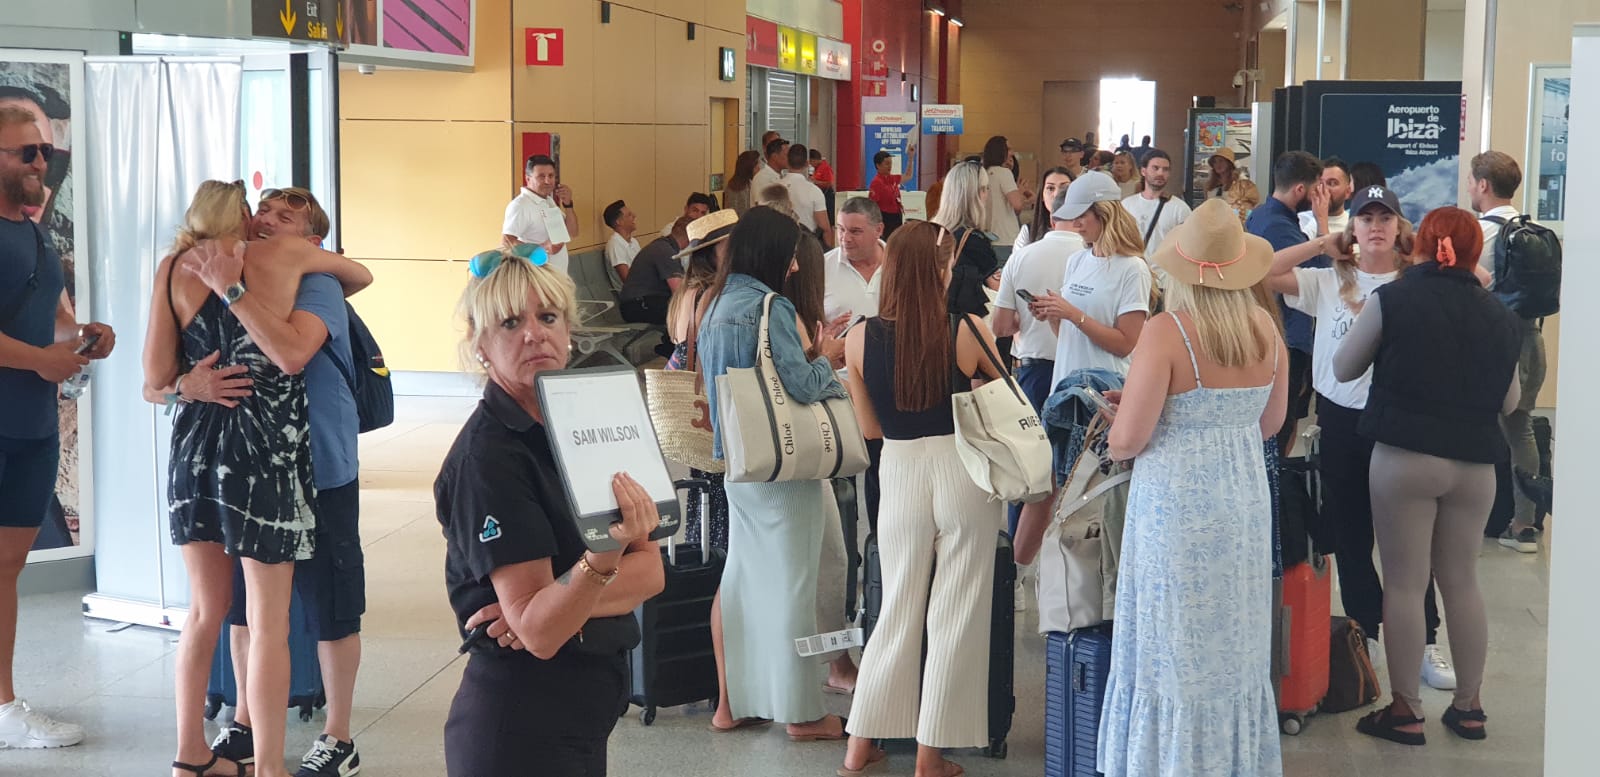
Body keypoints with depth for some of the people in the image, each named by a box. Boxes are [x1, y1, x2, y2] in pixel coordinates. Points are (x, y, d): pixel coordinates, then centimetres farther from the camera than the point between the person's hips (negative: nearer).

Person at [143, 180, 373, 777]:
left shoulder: (173, 268, 5)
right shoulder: (288, 252, 0)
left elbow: (157, 379, 3)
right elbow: (360, 276, 16)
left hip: (196, 440, 4)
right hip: (267, 446, -4)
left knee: (206, 609, 17)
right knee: (268, 621, 3)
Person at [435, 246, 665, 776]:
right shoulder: (487, 458, -17)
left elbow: (650, 570, -1)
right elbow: (539, 633, -22)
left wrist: (548, 603, -16)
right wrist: (603, 558, -38)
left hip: (586, 707, 7)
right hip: (523, 728, -7)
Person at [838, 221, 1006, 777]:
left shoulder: (860, 339, -4)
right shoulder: (968, 332, -11)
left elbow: (870, 426, 5)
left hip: (899, 474, 3)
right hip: (961, 473, -2)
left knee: (897, 610, 17)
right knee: (955, 616, 8)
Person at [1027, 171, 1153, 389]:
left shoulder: (1132, 269, -9)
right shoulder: (1075, 261, 8)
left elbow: (1125, 344, -13)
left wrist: (1074, 314, -18)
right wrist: (1051, 315, -5)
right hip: (1065, 381, 5)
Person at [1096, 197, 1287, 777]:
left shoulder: (1166, 332, -17)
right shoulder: (1264, 327, -1)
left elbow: (1126, 441, -16)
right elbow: (1269, 424, 11)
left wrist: (1118, 427, 6)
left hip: (1177, 505, -5)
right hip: (1246, 497, 5)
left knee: (1176, 650, 6)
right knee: (1235, 644, 16)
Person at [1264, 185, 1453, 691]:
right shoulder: (1328, 282, 3)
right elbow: (1263, 274, -5)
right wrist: (1323, 245, -1)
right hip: (1341, 420, 2)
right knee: (1350, 536, 12)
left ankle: (1423, 644, 16)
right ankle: (1365, 636, 26)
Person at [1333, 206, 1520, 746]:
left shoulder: (1392, 299, -6)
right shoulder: (1497, 315, 4)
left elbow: (1343, 369, 4)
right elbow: (1510, 402, 12)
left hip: (1405, 457, -4)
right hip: (1475, 464, 4)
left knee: (1404, 583, 3)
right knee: (1462, 582, 16)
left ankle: (1405, 710, 7)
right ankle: (1468, 706, 23)